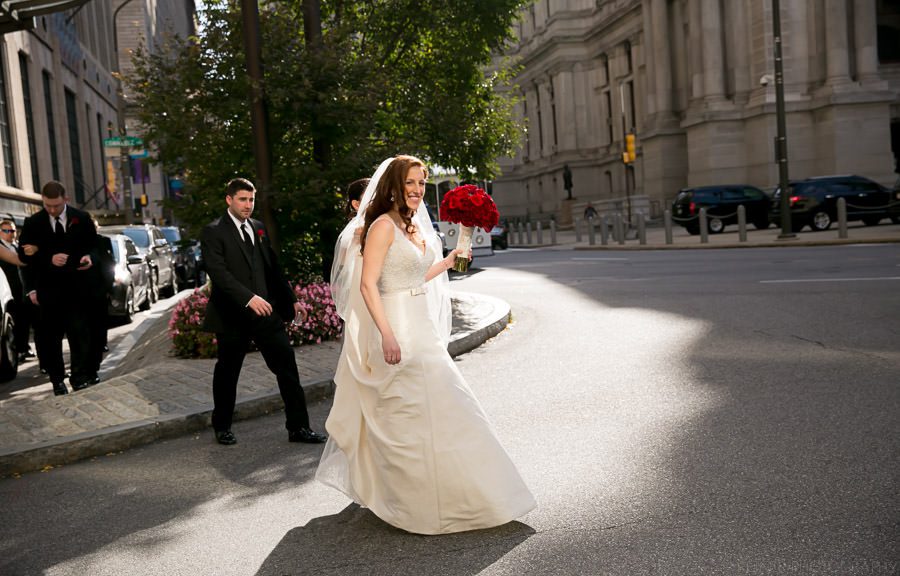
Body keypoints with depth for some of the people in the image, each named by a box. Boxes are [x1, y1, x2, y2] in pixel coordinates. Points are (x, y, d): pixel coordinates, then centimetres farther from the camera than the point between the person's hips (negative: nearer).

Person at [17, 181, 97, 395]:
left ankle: (80, 378, 8)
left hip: (76, 287, -1)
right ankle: (57, 379, 18)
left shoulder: (82, 218, 2)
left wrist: (88, 257, -12)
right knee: (50, 336, 7)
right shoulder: (32, 223, 2)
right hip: (48, 289, 1)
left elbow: (94, 246, 8)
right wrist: (49, 259, -16)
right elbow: (23, 255, -1)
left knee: (80, 334, 1)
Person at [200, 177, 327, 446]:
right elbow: (219, 273, -19)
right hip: (233, 315, -5)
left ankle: (298, 427, 6)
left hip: (266, 311, 5)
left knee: (287, 366, -1)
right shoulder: (213, 232, -6)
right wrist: (249, 298, -30)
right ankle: (222, 427, 31)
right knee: (227, 373, 11)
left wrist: (291, 300, 15)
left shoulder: (258, 228, 13)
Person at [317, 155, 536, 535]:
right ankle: (421, 504, 10)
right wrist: (387, 335, -25)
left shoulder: (414, 226, 13)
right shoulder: (384, 225, -13)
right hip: (398, 330, -9)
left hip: (421, 329, 9)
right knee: (412, 411, -4)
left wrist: (449, 261, 15)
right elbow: (368, 284, -19)